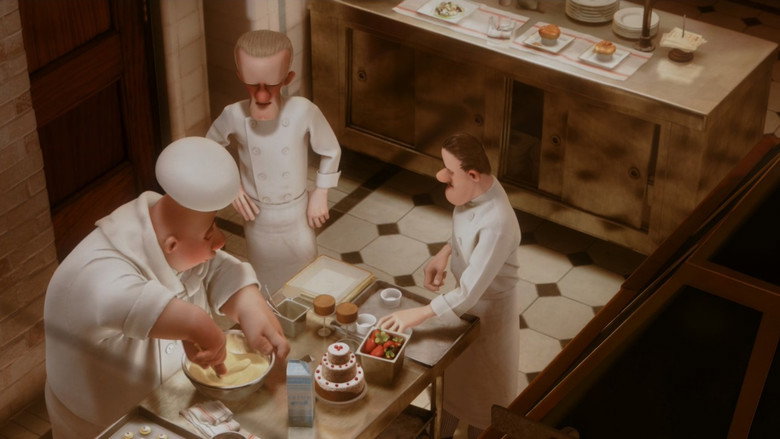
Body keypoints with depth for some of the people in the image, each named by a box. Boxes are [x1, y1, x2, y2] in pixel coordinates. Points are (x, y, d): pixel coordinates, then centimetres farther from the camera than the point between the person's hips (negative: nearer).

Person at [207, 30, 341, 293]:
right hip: (258, 217, 1)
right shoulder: (234, 115, -21)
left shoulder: (304, 112, -25)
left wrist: (320, 195, -3)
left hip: (296, 214, 0)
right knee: (266, 286, 18)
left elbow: (331, 151, -6)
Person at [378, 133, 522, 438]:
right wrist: (444, 254, -3)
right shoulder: (479, 187, -15)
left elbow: (469, 294, -37)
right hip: (466, 293, 8)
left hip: (487, 308, -8)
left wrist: (417, 315, -32)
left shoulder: (497, 225, -41)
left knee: (481, 384, 18)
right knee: (454, 371, 29)